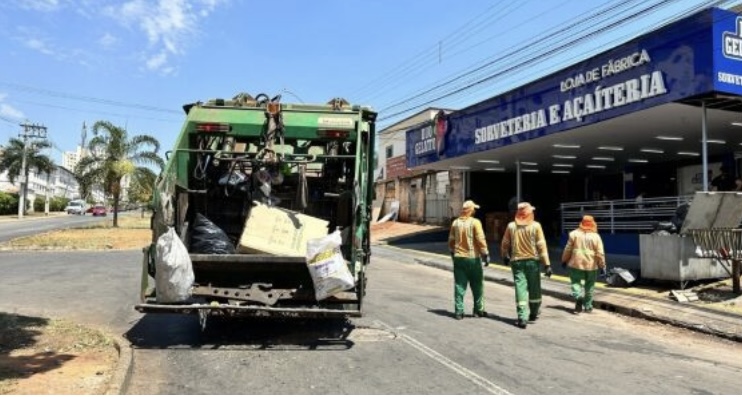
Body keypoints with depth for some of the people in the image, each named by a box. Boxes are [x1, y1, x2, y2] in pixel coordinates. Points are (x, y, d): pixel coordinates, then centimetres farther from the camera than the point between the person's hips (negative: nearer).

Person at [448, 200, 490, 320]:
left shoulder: (455, 222, 4)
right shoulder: (475, 222, -11)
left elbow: (451, 240, 10)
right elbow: (480, 240, -14)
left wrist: (453, 253, 23)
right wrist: (485, 254, -7)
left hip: (458, 257, 4)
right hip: (473, 258, -4)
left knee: (459, 285, 7)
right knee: (477, 286, 11)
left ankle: (458, 311, 5)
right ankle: (478, 310, 19)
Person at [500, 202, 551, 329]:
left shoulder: (511, 226, 0)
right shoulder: (535, 226, -6)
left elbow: (504, 244, 7)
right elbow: (541, 246, -7)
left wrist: (505, 256, 25)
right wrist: (547, 264, -4)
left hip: (517, 261, 1)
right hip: (532, 261, -1)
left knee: (520, 288, 0)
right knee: (534, 288, 14)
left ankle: (522, 318, -8)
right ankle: (533, 314, 29)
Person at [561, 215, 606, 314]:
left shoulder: (574, 234, -4)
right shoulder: (596, 236, -3)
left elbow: (568, 249, 0)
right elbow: (600, 253, -4)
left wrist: (564, 260, 12)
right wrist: (602, 266, 4)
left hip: (576, 264, -1)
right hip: (591, 265, 1)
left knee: (575, 282, 7)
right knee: (589, 286, 14)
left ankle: (578, 297, -21)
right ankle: (588, 306, 20)